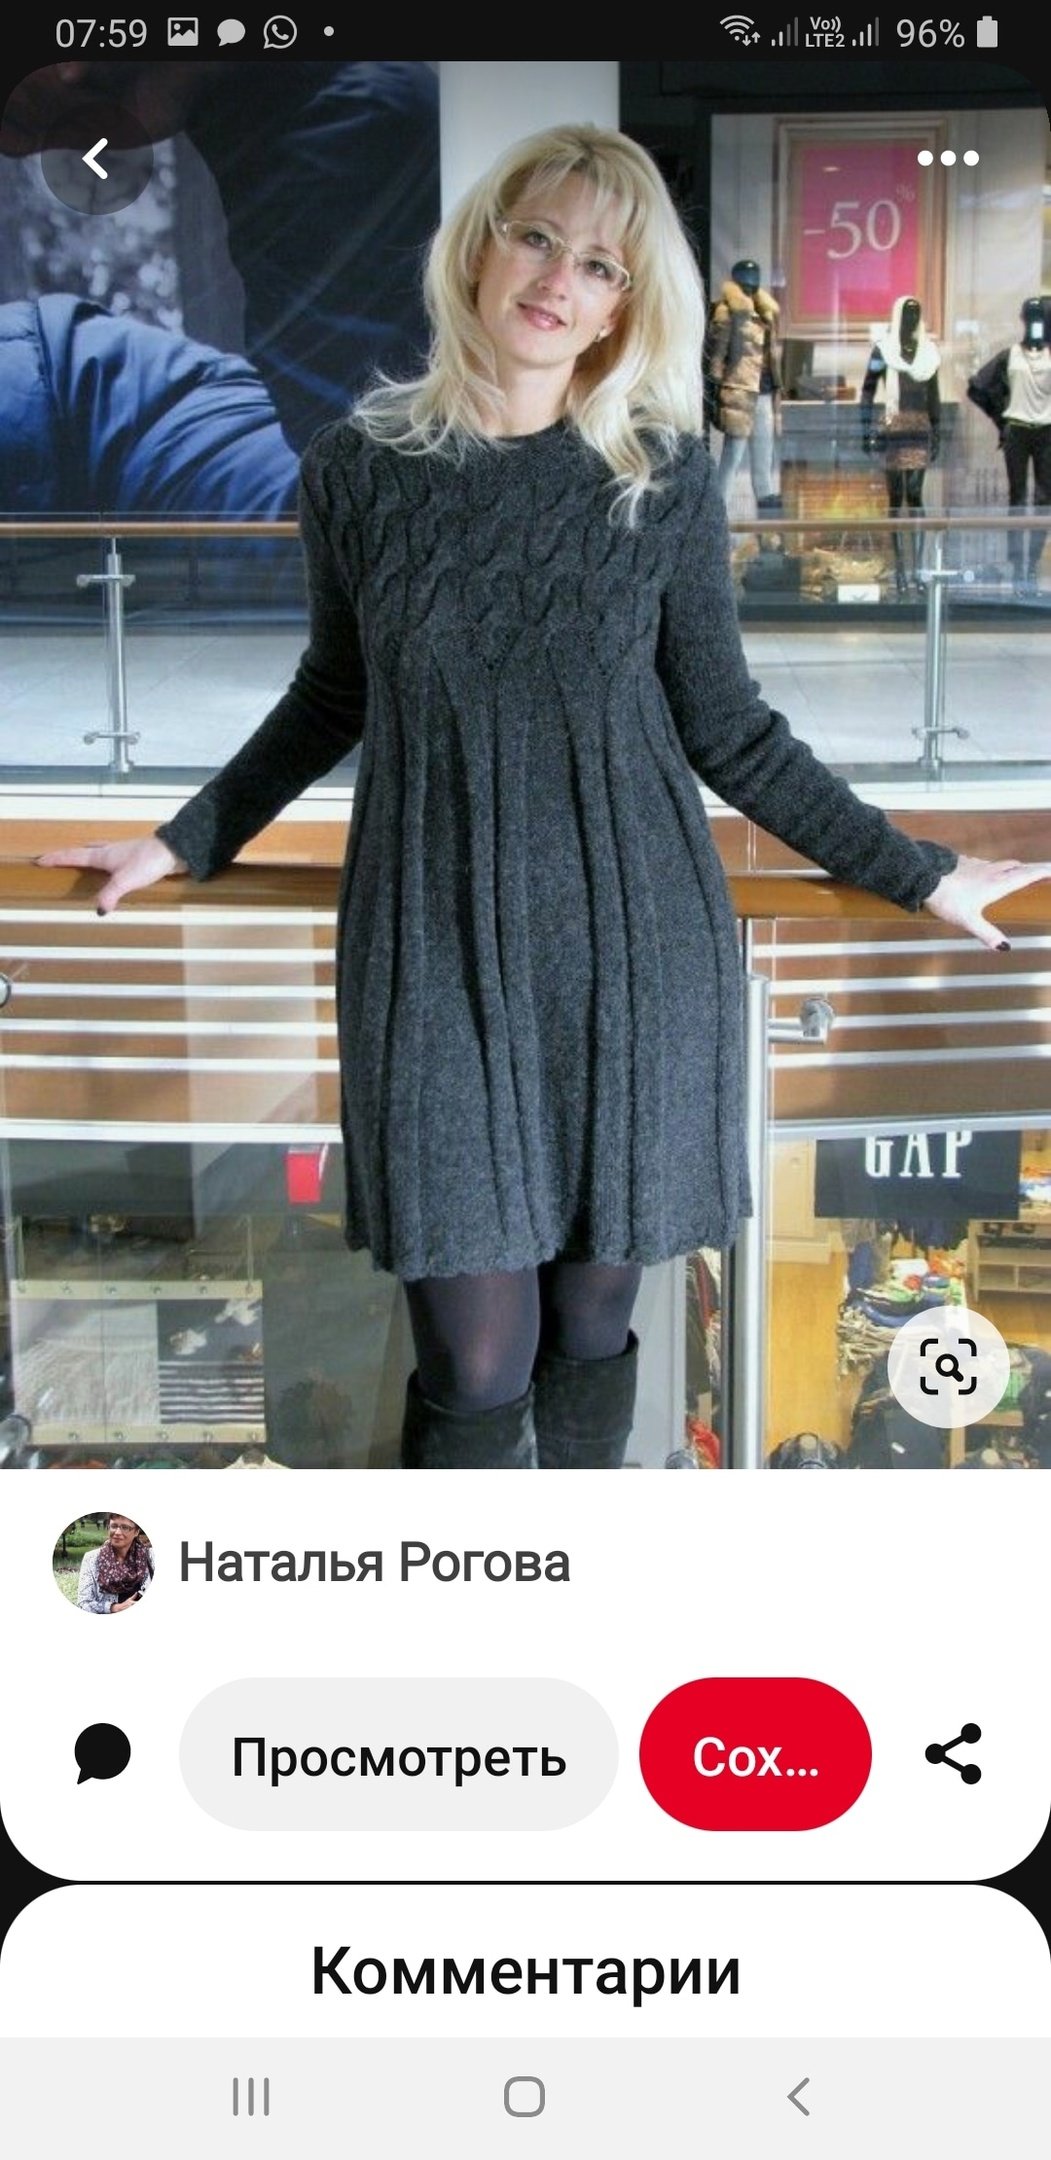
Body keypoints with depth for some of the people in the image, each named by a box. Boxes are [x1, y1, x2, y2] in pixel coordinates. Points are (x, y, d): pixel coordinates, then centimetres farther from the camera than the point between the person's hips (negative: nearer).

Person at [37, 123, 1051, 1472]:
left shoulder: (664, 480, -1)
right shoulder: (360, 465, 0)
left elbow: (726, 728, 5)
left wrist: (912, 872, 6)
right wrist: (186, 841, 16)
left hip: (629, 951, 1)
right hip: (438, 954, 0)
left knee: (592, 1321, 12)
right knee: (475, 1364, -1)